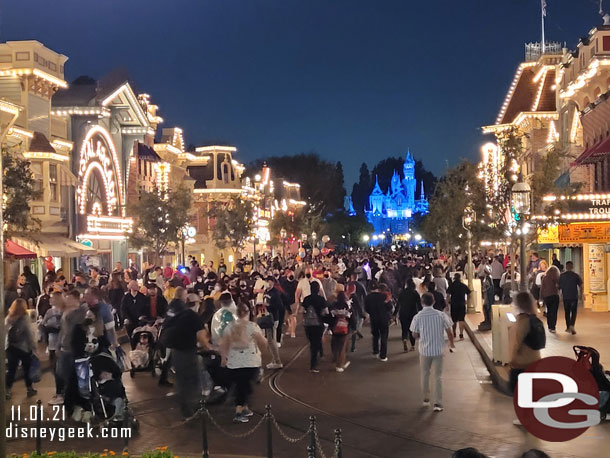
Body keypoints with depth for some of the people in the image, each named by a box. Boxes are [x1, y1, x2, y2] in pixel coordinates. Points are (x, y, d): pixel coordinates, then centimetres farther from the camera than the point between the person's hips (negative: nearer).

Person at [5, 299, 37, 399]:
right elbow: (29, 334, -14)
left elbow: (6, 333, 3)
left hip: (11, 347, 4)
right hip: (24, 347, -4)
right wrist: (33, 347, -7)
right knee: (27, 369, 11)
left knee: (10, 369, 9)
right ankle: (30, 389, 21)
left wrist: (6, 345, 9)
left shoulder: (8, 318, 1)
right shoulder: (24, 318, -14)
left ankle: (7, 391, 7)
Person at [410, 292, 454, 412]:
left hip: (424, 350, 0)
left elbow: (415, 335, -2)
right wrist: (451, 343, 17)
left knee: (425, 375, 18)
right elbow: (449, 332, -2)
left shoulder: (418, 317, -9)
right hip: (438, 349, 0)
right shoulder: (441, 315, -8)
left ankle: (426, 399, 29)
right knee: (438, 377, 7)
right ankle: (438, 403, 3)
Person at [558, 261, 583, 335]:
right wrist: (581, 295, 9)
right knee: (574, 312, 6)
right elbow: (580, 286, -6)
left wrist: (561, 293, 21)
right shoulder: (576, 275, -5)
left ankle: (568, 327, 17)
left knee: (567, 312, 13)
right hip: (574, 297, -1)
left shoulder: (561, 276, -1)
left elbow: (559, 286, 3)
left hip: (565, 297, 2)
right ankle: (572, 325, -13)